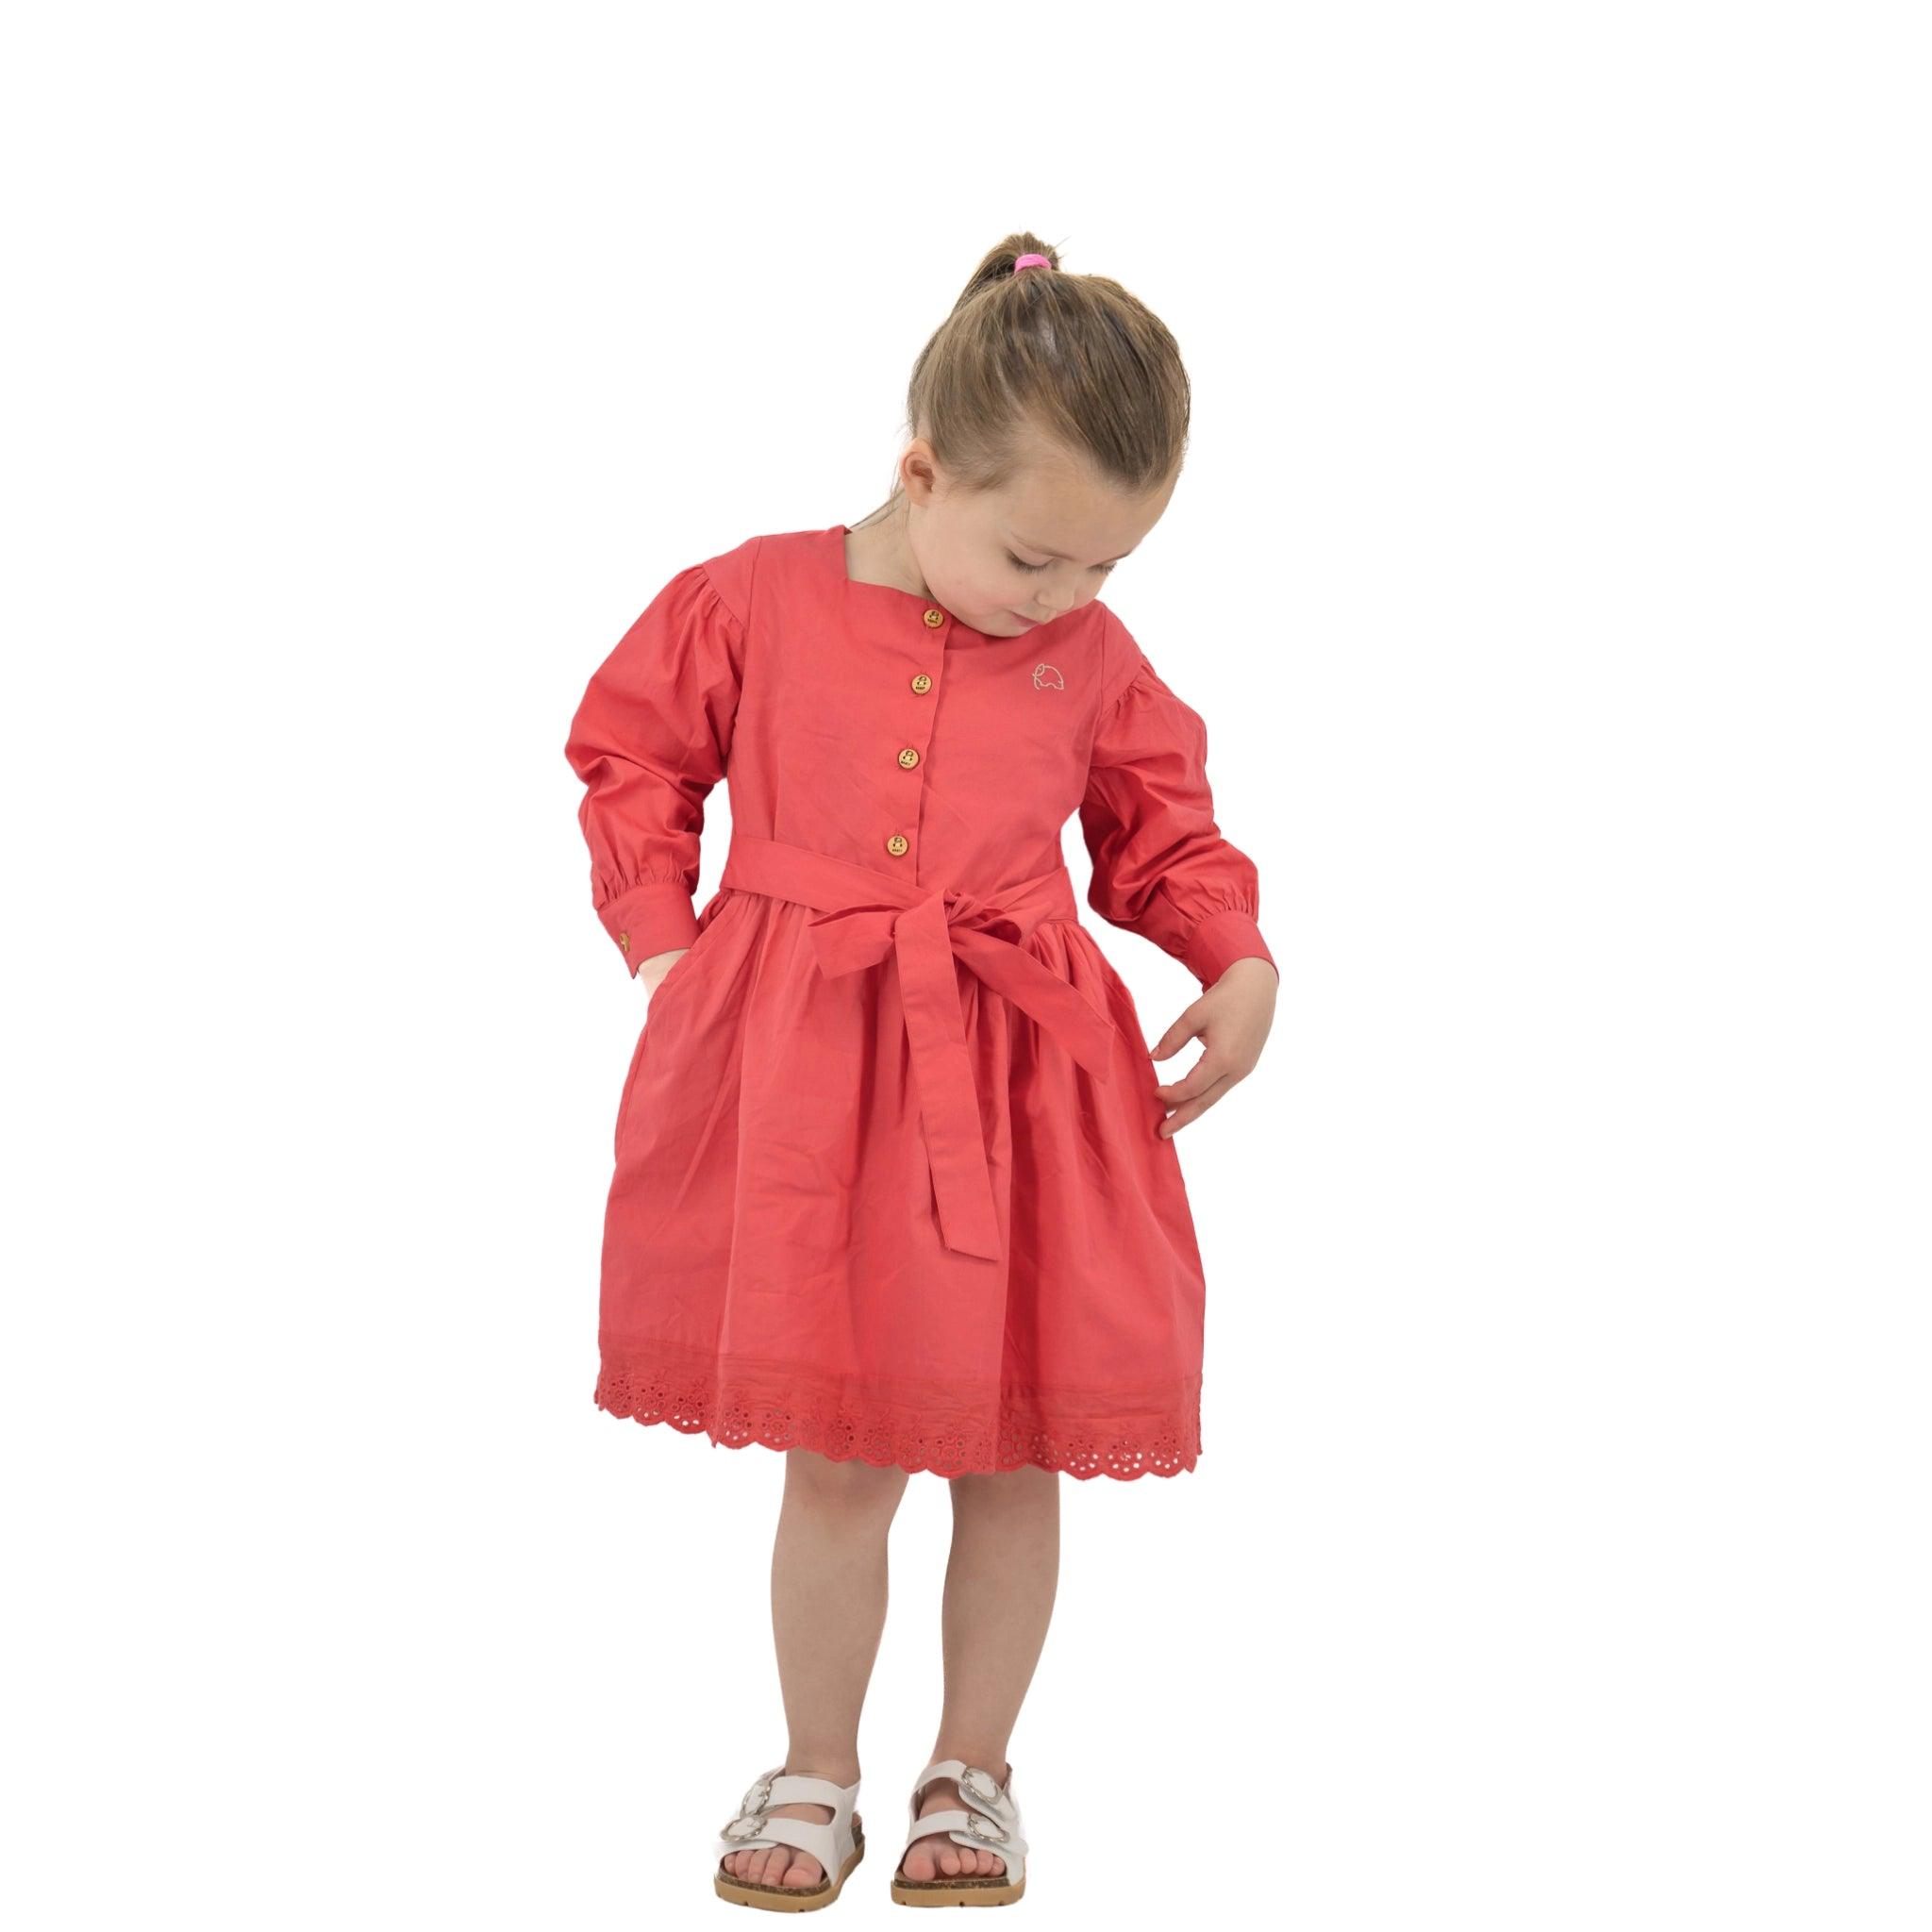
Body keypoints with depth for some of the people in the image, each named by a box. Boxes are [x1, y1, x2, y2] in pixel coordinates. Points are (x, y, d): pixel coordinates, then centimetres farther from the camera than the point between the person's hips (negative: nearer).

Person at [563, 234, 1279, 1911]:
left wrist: (1241, 968, 0)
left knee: (1012, 1454, 7)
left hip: (1020, 1079, 2)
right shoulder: (754, 603, 0)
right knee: (836, 1458, 3)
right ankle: (816, 1772, 23)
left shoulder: (1094, 661, 5)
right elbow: (633, 762, 10)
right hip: (801, 1075, -1)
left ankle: (973, 1772, 26)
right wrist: (662, 945, -1)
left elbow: (1166, 832, 16)